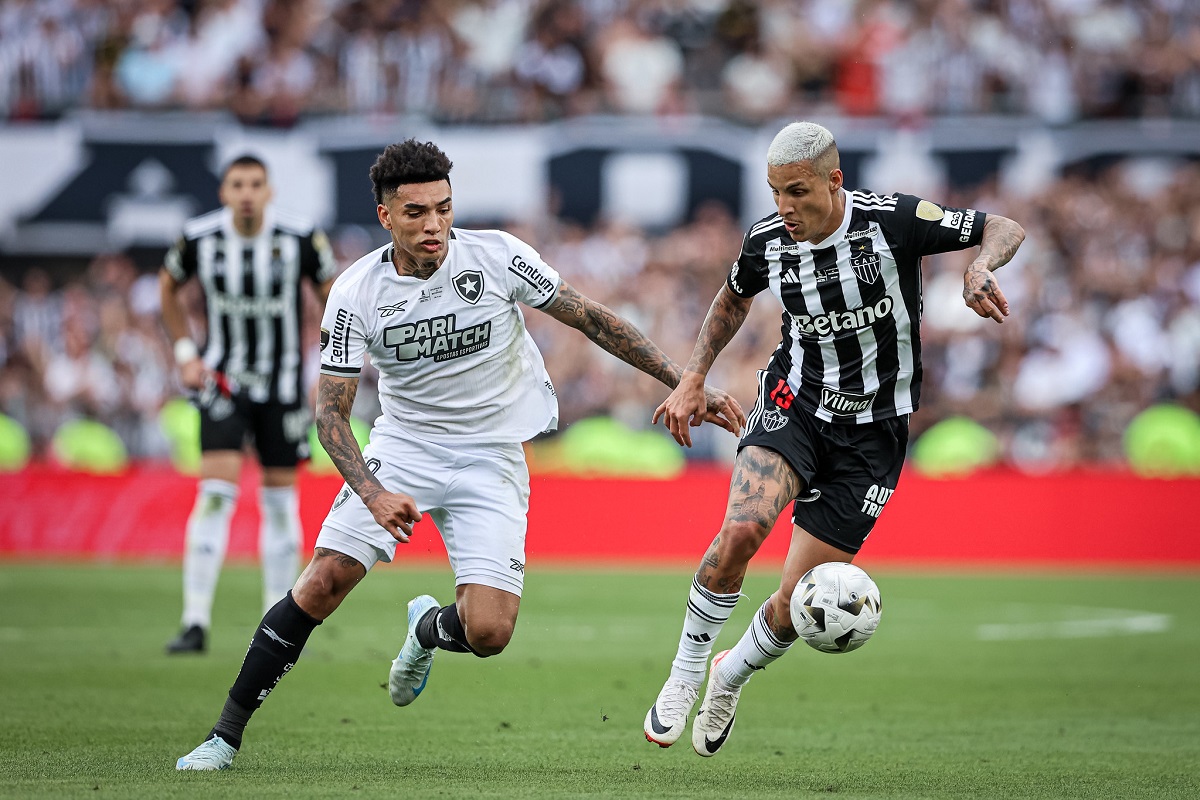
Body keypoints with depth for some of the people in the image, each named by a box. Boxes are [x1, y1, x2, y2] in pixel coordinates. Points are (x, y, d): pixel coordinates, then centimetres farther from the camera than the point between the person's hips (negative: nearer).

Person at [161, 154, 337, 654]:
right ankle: (195, 622, -15)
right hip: (223, 380, -1)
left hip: (283, 382, 1)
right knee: (217, 490, -15)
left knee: (280, 497, 6)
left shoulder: (301, 239, -12)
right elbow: (168, 288, 12)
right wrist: (185, 352, 2)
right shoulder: (199, 238, -9)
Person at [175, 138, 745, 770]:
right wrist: (375, 495, -28)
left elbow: (592, 319, -4)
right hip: (402, 447, 0)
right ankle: (225, 737, 0)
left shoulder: (496, 256, -13)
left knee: (487, 634, -15)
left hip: (491, 460, 0)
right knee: (321, 585, -13)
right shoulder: (356, 292, -13)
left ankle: (427, 627, 24)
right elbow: (330, 412, -11)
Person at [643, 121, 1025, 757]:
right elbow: (733, 299, 17)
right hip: (794, 404, 1)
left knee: (794, 605, -2)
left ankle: (730, 677, 32)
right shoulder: (767, 240, -6)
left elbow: (1004, 229, -7)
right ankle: (684, 676, -9)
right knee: (740, 530, -29)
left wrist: (981, 265, -29)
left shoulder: (893, 220, -17)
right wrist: (693, 379, 11)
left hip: (872, 431, -1)